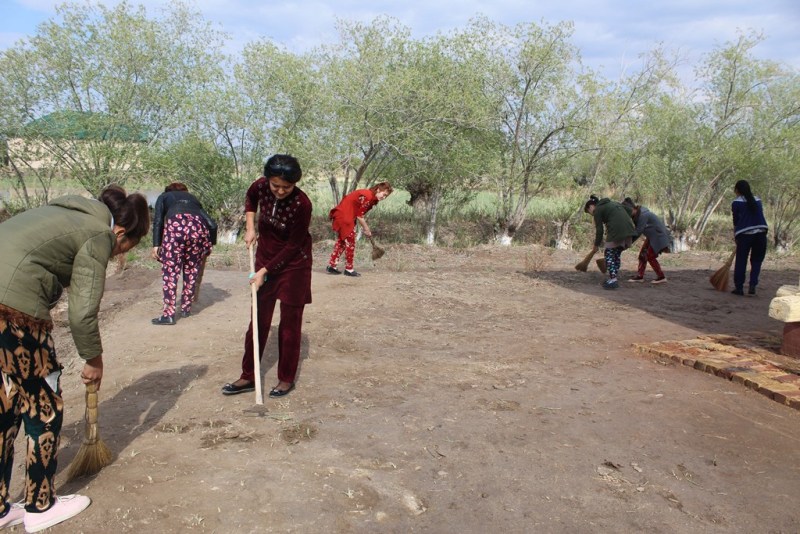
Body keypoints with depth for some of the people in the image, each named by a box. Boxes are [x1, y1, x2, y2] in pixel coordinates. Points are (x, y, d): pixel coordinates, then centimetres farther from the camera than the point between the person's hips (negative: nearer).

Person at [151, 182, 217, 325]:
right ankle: (186, 308, 27)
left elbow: (158, 220, 10)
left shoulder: (164, 197, 30)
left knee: (170, 271, 5)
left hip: (175, 226, -3)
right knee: (192, 270, 18)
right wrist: (209, 245, 34)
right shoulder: (193, 198, 37)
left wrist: (156, 244, 4)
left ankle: (169, 314, 4)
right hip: (199, 226, 3)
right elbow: (212, 224, 24)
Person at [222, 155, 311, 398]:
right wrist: (250, 228, 3)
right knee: (259, 320, 10)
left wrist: (265, 271, -17)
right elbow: (250, 199, 14)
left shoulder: (302, 204, -26)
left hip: (293, 265, -5)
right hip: (264, 259, 5)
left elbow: (293, 246, -19)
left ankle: (287, 379, 17)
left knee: (290, 322, 3)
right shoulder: (261, 186, -12)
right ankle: (248, 377, 19)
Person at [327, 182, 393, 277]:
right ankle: (349, 269, 6)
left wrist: (366, 228, 2)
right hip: (344, 217, -10)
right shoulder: (366, 196, -22)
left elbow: (361, 214, 8)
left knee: (341, 242, 16)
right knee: (350, 242, -2)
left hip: (341, 216, 10)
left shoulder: (371, 198, 8)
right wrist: (366, 229, -8)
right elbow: (359, 216, -18)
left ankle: (331, 266, 21)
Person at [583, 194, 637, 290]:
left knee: (609, 254, 2)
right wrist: (631, 221, 22)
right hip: (628, 228, 8)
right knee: (617, 253, 16)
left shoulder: (597, 210, 5)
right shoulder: (611, 203, 27)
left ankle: (613, 280, -5)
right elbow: (628, 209, 21)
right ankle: (614, 278, 17)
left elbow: (599, 230, 2)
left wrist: (596, 245, 10)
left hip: (616, 230, -8)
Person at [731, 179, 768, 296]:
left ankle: (739, 287, 9)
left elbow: (736, 221, 4)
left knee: (741, 261, 7)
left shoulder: (736, 202, 2)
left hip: (745, 234, -3)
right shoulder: (757, 200, 15)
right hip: (761, 233, 3)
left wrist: (735, 236, 17)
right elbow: (759, 215, 14)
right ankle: (753, 285, 2)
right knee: (757, 260, 14)